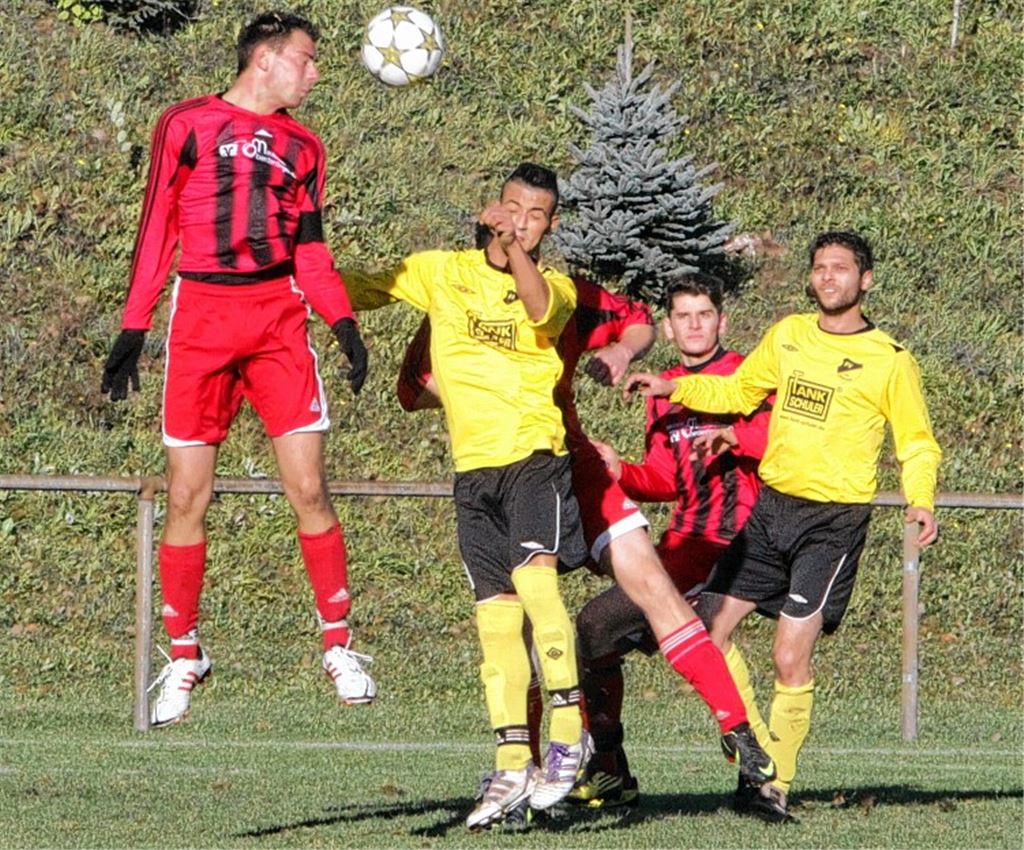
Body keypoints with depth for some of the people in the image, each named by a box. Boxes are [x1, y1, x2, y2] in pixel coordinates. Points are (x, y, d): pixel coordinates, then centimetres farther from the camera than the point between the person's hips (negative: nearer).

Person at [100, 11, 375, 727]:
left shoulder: (301, 146, 17)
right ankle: (184, 655, 8)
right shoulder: (187, 125, 7)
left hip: (279, 319, 2)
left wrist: (342, 322, 2)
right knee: (188, 498, -2)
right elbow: (156, 231, 7)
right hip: (200, 318, -2)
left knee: (309, 487, -6)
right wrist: (133, 328, 2)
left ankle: (340, 645, 1)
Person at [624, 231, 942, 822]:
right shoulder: (788, 336, 9)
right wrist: (673, 388, 11)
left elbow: (917, 442, 1)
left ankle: (778, 786, 1)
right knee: (707, 633, 1)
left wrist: (921, 501, -16)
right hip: (771, 507, 6)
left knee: (791, 660, -11)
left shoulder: (890, 361, -4)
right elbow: (739, 392, 24)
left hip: (835, 522, -6)